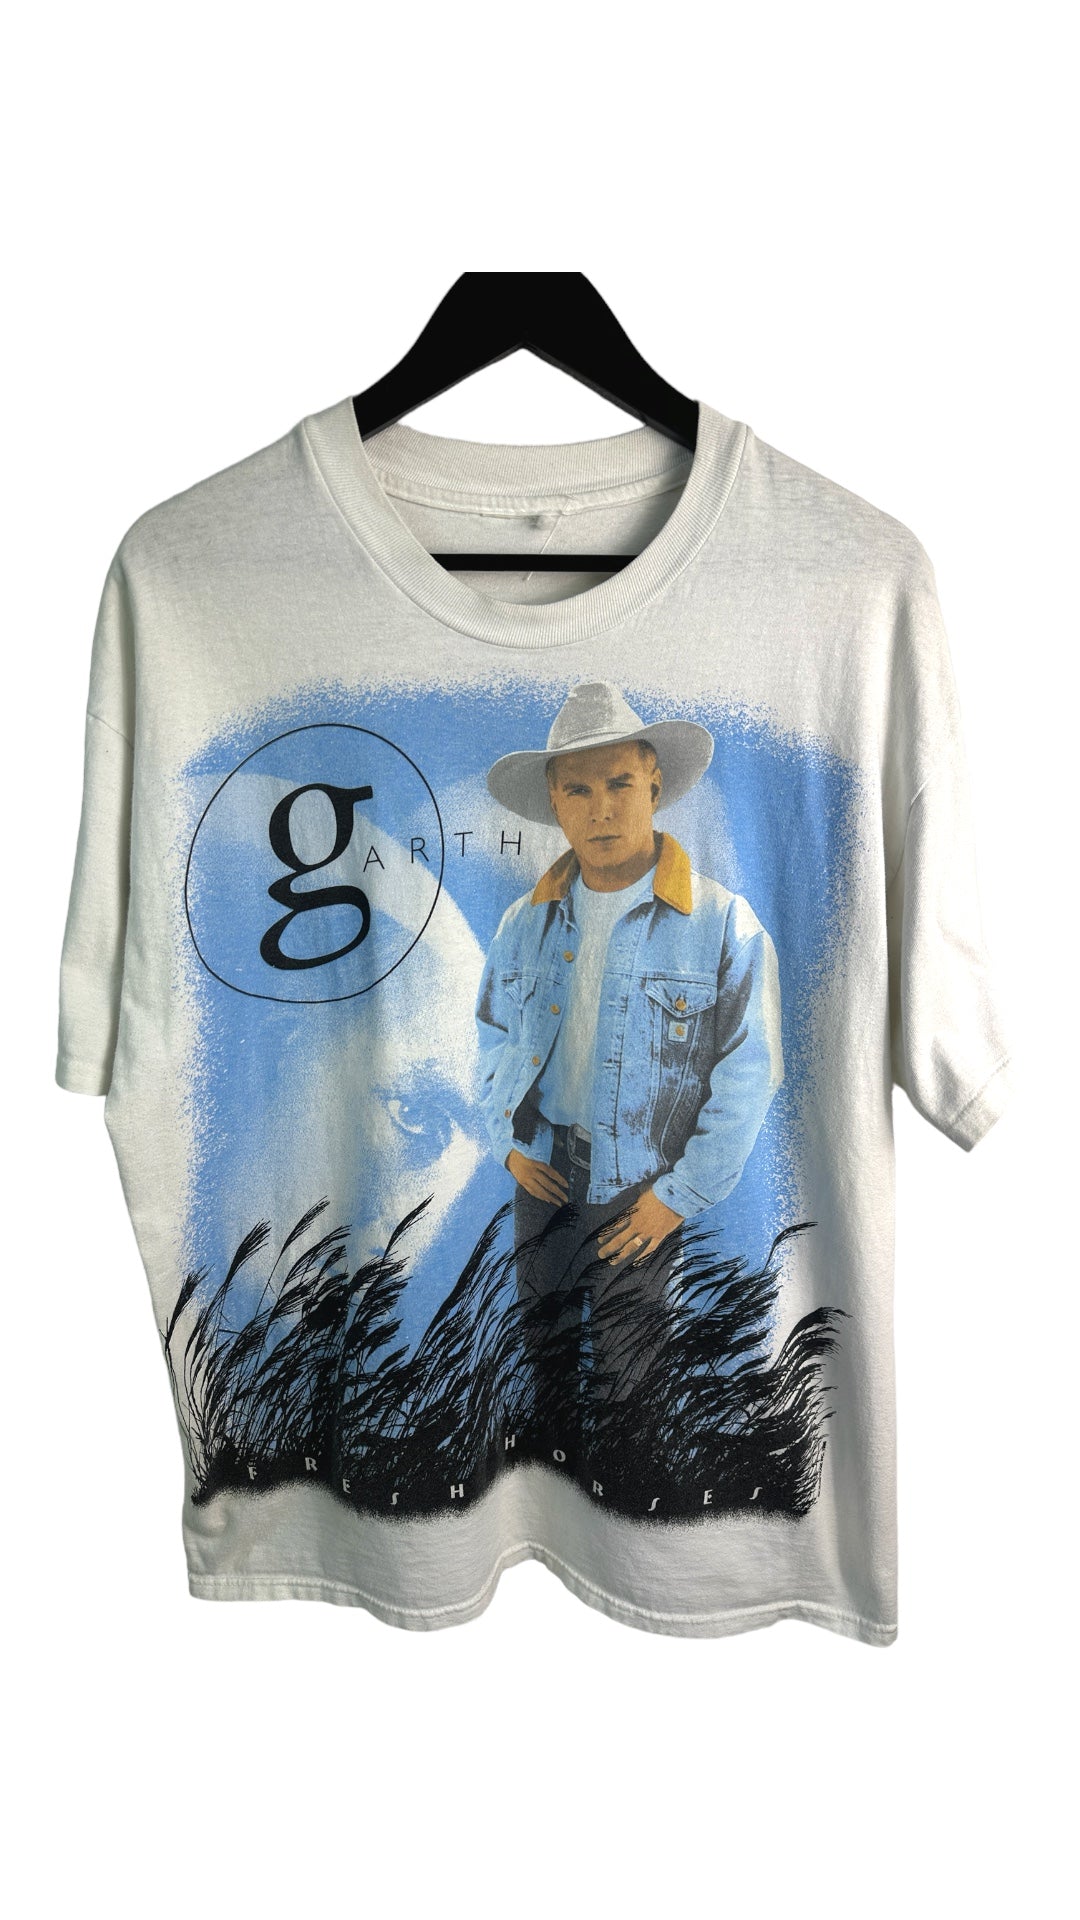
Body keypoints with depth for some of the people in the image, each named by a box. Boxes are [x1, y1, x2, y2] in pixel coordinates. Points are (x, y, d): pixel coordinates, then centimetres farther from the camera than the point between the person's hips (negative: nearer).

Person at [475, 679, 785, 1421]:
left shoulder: (724, 924, -13)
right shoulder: (525, 922, 1)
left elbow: (746, 1081, -11)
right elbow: (493, 1040, 14)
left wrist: (680, 1197, -10)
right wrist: (509, 1143, 3)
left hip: (651, 1197, -4)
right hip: (543, 1183, 4)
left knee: (629, 1379, 12)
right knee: (541, 1347, 21)